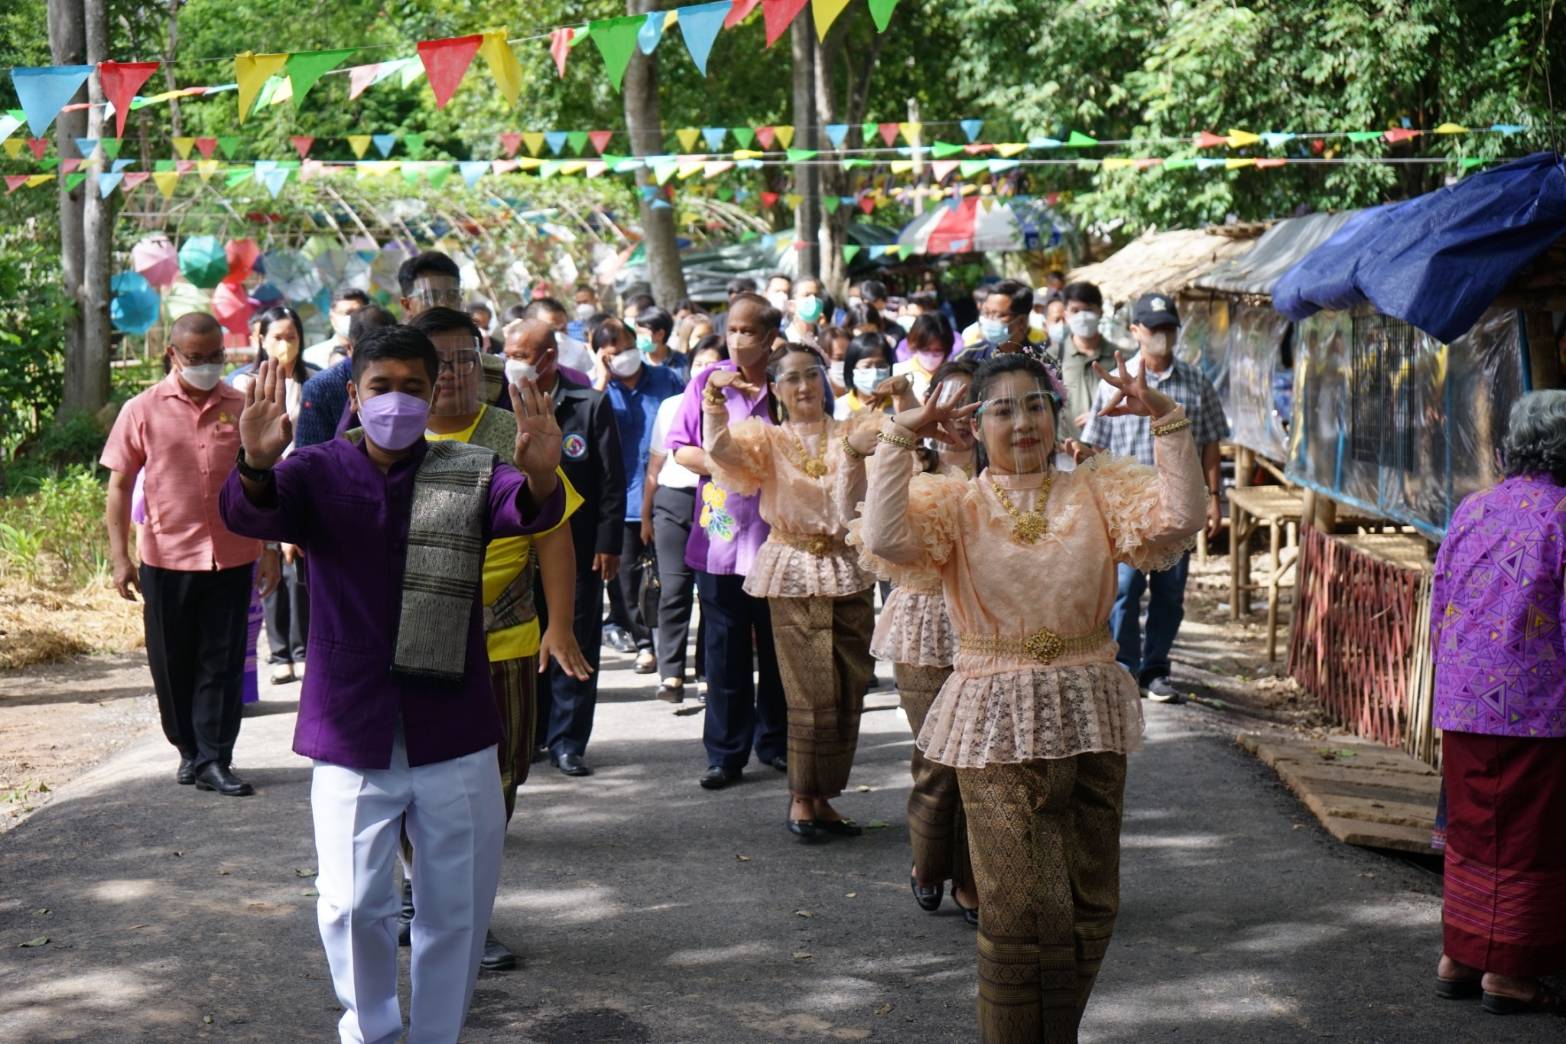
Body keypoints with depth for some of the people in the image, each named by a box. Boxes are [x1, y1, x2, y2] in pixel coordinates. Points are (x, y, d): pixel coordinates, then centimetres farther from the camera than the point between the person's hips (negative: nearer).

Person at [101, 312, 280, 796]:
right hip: (166, 559, 0)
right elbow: (120, 486, 0)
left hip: (232, 558, 1)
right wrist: (119, 556, -5)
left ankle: (214, 759, 7)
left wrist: (270, 549, 6)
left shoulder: (242, 409, 2)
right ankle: (190, 751, 25)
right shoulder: (143, 411, -2)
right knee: (172, 664, 9)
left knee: (221, 663, 2)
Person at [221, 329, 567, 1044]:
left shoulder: (471, 474, 0)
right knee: (352, 905, 2)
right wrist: (257, 466, -43)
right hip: (351, 734, -1)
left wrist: (540, 477, -44)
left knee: (457, 906, 10)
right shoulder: (318, 473, 0)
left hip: (454, 734, 1)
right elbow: (250, 514, -19)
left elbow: (530, 512, -19)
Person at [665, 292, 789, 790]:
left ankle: (775, 742, 23)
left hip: (776, 534, 0)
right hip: (719, 536, 0)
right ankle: (726, 752, 11)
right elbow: (679, 449, 4)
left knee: (777, 645, 9)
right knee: (725, 650, 4)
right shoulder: (707, 383, 4)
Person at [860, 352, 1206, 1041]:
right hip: (998, 722, -3)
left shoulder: (1098, 491, 6)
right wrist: (900, 439, -18)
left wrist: (1168, 422, -13)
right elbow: (885, 538, -18)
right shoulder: (954, 503, 1)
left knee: (1090, 908, 10)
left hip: (1089, 717, 3)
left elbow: (1180, 518, -9)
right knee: (1023, 912, -4)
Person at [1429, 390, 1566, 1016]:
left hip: (1463, 706, 6)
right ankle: (1507, 972, 10)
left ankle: (1457, 957, 23)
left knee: (1471, 833, 17)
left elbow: (1438, 607, 12)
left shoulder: (1471, 510, 7)